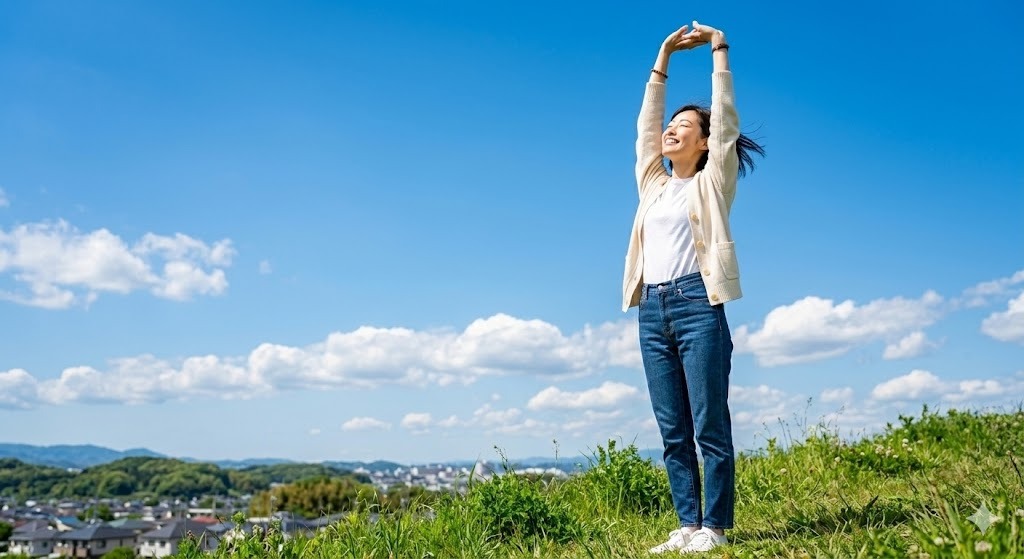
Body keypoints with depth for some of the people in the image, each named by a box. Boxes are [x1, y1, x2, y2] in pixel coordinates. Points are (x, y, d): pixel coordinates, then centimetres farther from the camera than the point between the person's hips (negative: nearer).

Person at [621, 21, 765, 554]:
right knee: (673, 432, 5)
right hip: (652, 311, 6)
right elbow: (644, 123, 24)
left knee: (710, 426, -5)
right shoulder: (653, 184, 20)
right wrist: (662, 59, 26)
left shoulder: (712, 182, 8)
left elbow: (725, 115, 4)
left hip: (696, 305, -5)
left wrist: (719, 47, 9)